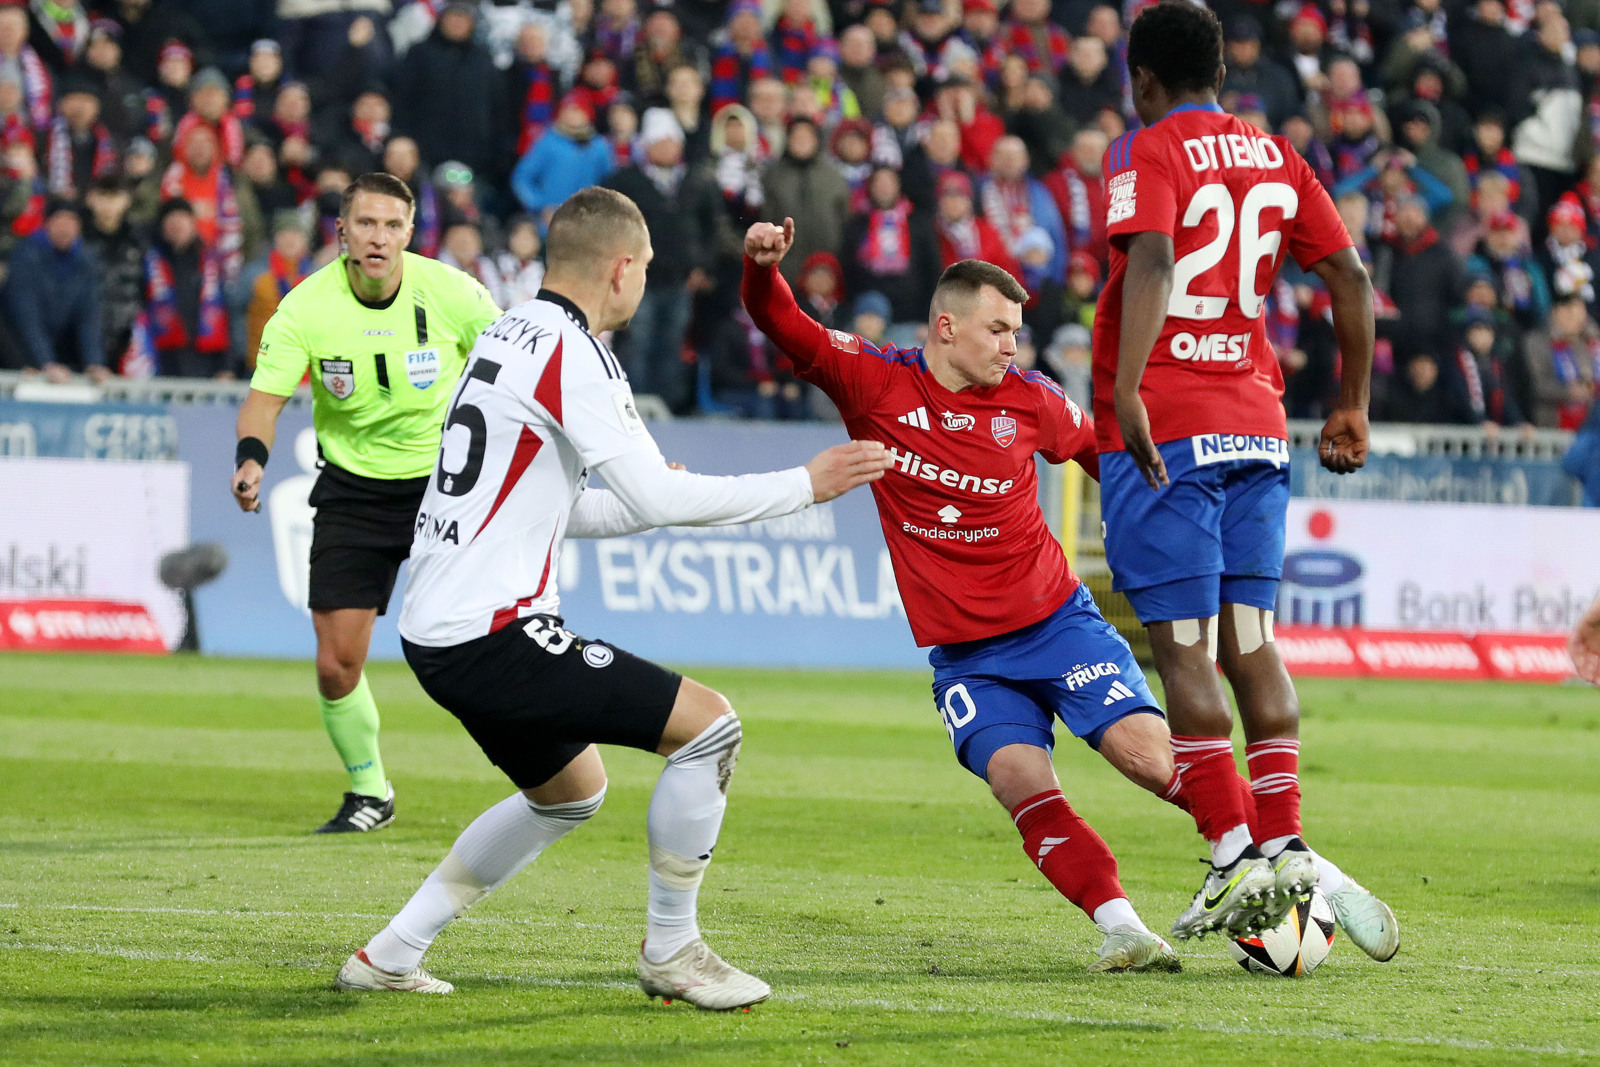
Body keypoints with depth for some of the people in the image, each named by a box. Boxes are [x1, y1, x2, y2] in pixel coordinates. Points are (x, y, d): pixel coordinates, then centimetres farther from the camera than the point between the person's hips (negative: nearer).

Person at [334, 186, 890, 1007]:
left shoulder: (509, 334, 16)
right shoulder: (569, 352, -14)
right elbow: (655, 495, -19)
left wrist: (663, 502, 23)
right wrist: (803, 485, -11)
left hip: (438, 631, 10)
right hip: (492, 632, -10)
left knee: (570, 791, 28)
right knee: (708, 725, -8)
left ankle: (390, 956, 27)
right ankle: (670, 950, 4)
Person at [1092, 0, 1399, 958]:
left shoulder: (1146, 153, -4)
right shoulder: (1276, 155, 14)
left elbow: (1152, 264, -21)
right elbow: (1351, 278, 13)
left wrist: (1128, 390, -30)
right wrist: (1353, 410, 19)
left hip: (1165, 430, -6)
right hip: (1257, 423, 6)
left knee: (1183, 645, -5)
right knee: (1252, 642, 9)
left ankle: (1236, 857, -10)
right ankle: (1286, 845, 3)